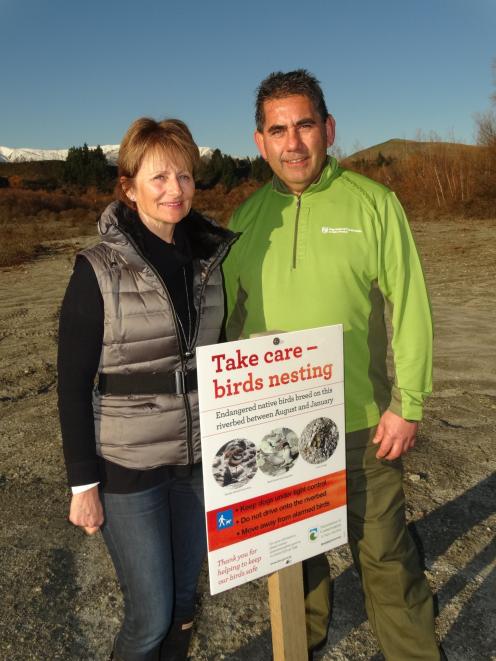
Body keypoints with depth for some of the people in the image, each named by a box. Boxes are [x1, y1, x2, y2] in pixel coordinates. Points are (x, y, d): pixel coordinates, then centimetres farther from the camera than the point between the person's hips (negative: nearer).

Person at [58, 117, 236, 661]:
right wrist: (83, 482, -8)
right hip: (129, 466, -4)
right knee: (151, 615, 6)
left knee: (183, 600, 17)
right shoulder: (99, 271, -13)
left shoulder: (210, 258, 1)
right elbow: (73, 385, -9)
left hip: (200, 459, 4)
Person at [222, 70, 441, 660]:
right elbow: (228, 318, 8)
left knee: (383, 552, 9)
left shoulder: (374, 203, -7)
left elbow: (410, 309, -7)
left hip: (362, 423, -3)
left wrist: (407, 405, -10)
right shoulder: (245, 220, 2)